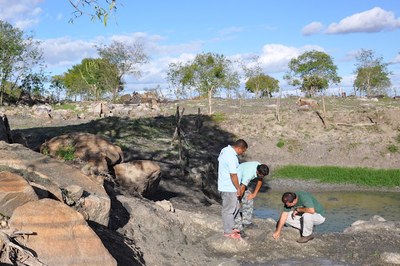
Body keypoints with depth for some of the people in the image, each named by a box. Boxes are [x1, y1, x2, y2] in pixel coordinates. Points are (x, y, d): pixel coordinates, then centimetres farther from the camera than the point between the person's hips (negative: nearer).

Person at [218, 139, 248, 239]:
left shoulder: (225, 150, 2)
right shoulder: (232, 157, -28)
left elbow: (219, 160, 19)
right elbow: (233, 175, -26)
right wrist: (238, 188, -13)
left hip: (224, 184, 10)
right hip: (229, 188, -10)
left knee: (235, 206, 21)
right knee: (229, 209, 4)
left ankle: (230, 227, 32)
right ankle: (228, 231, 18)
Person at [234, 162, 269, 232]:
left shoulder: (260, 169, -14)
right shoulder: (249, 173, -38)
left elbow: (260, 181, 4)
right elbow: (242, 188, -31)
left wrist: (254, 194, 4)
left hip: (243, 181, 9)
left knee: (249, 199, 8)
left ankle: (246, 222, 19)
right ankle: (238, 228, -9)